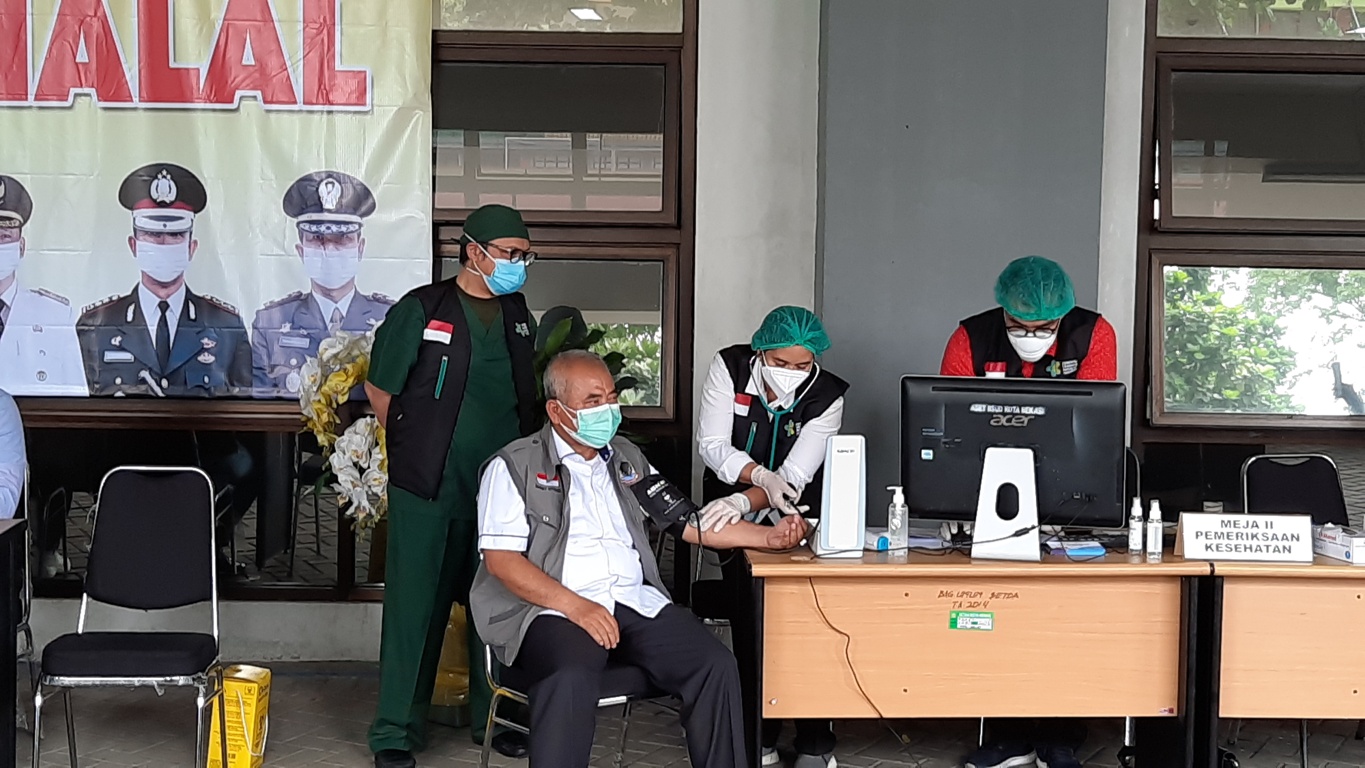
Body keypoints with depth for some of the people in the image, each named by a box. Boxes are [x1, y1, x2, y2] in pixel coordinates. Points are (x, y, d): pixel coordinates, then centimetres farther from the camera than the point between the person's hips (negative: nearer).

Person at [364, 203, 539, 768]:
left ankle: (493, 717, 25)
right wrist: (412, 449, 4)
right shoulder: (422, 309, -5)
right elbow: (379, 388, 1)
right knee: (415, 607, -2)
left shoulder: (518, 316, 11)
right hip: (428, 490, -5)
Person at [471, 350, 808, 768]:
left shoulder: (627, 459, 24)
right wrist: (575, 606, -17)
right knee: (572, 678, -37)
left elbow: (688, 521, 22)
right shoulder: (514, 466, 5)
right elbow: (500, 560, -5)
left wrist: (769, 536, 10)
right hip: (552, 608, -5)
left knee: (716, 665, -18)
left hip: (635, 602, 5)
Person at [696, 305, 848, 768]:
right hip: (734, 509, 0)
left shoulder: (827, 396, -14)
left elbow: (795, 477, -21)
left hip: (796, 516, 0)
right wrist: (760, 476, -33)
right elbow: (712, 444, -15)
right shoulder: (729, 368, -12)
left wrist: (743, 501, -40)